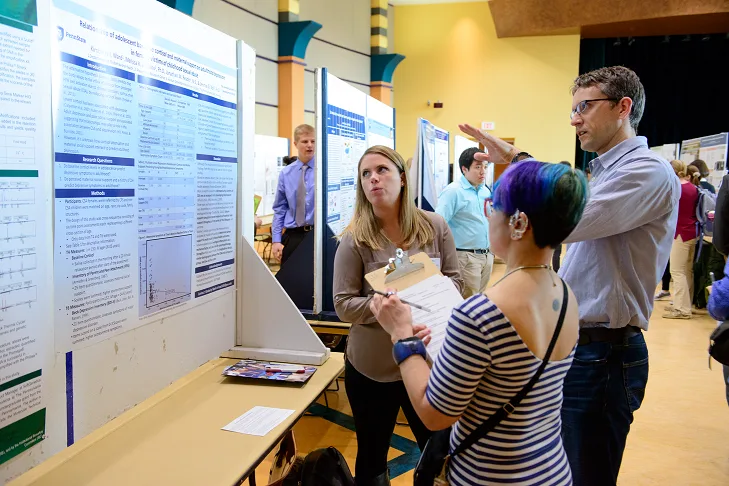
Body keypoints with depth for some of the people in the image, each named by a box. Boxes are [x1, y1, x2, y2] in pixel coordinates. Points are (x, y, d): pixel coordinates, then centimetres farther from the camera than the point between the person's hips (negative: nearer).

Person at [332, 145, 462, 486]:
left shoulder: (434, 226, -4)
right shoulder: (354, 239, -10)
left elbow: (454, 280, 2)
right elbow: (343, 305, -12)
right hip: (373, 366, -2)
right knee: (371, 458, 18)